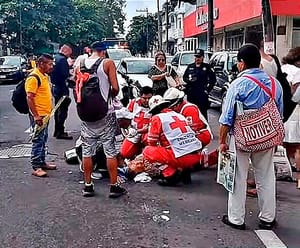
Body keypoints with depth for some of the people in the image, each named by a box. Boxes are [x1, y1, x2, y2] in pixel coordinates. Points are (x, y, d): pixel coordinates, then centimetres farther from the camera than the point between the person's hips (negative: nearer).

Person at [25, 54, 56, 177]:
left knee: (43, 140, 16)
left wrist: (50, 110, 20)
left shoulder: (45, 76, 14)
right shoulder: (33, 78, -16)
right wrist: (36, 116, -23)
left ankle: (42, 162, 27)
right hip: (39, 116, -9)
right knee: (38, 141, -5)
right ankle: (36, 167, 0)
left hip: (46, 114, 10)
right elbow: (29, 98, -20)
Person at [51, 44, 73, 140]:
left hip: (55, 87, 10)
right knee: (63, 110, -5)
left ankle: (57, 131, 26)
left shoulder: (55, 58, 13)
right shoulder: (62, 59, -16)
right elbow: (65, 74, -24)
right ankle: (60, 132, -2)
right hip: (61, 88, -10)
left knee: (58, 109, 17)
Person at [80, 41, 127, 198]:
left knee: (87, 150, 10)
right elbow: (115, 88, -12)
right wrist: (110, 97, 8)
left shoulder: (81, 63, 5)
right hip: (105, 113, -3)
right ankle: (114, 187, 8)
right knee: (110, 151, 4)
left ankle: (88, 186, 17)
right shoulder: (108, 63, -5)